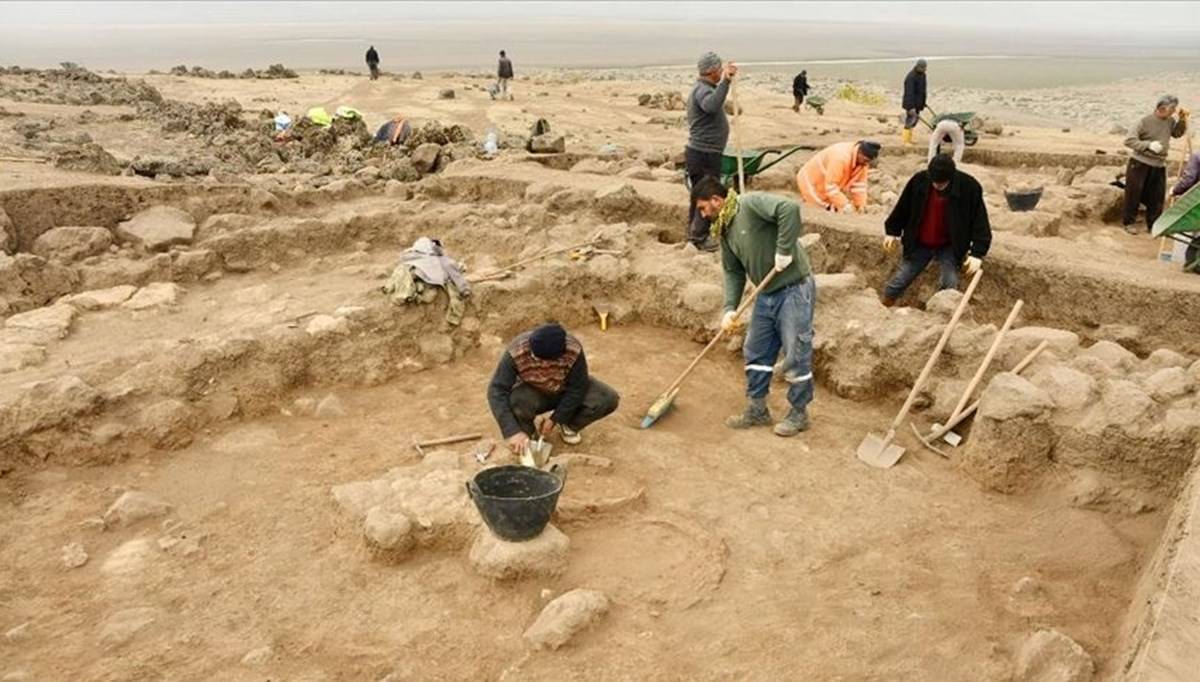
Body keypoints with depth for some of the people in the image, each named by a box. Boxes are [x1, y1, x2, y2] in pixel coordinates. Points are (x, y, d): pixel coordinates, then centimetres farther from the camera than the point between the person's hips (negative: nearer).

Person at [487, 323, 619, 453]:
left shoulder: (574, 350, -32)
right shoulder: (516, 353, -34)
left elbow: (578, 388, -20)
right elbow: (497, 390, -34)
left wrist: (555, 419, -19)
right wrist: (513, 432, -42)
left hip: (567, 391, 1)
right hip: (532, 392, -1)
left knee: (609, 400, -23)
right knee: (514, 401, -36)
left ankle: (568, 426, 7)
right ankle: (527, 430, 2)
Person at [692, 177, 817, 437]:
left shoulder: (751, 203, -17)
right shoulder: (724, 230, 9)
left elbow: (790, 208, -32)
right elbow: (733, 272, 10)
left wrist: (784, 250, -29)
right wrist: (730, 308, -1)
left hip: (794, 289, -9)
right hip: (767, 295, 9)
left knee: (796, 356, 1)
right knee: (756, 353, 14)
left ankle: (799, 413, 17)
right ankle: (757, 409, 27)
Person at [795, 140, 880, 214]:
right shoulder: (840, 157, -36)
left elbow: (859, 184, -4)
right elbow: (831, 186, -35)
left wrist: (860, 204, -10)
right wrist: (844, 204, -32)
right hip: (812, 182, -8)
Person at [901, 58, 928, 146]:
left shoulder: (922, 75, 8)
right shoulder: (911, 77, -21)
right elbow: (909, 93, -26)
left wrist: (923, 102, 20)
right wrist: (911, 107, -31)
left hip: (918, 103, 9)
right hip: (911, 103, -9)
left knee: (915, 119, 13)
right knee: (910, 121, -7)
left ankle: (909, 139, 22)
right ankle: (906, 141, -1)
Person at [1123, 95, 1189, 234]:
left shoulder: (1170, 121, 4)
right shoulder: (1146, 121, -14)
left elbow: (1178, 133, 21)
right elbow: (1129, 140, -16)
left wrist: (1183, 120, 4)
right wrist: (1149, 145, -26)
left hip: (1159, 166, 6)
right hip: (1140, 164, -6)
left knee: (1156, 197, 9)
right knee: (1133, 195, 2)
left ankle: (1154, 225, 20)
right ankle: (1128, 222, 15)